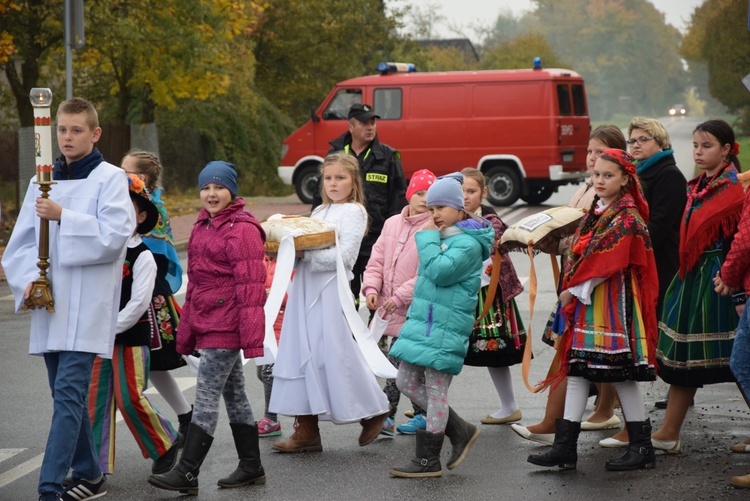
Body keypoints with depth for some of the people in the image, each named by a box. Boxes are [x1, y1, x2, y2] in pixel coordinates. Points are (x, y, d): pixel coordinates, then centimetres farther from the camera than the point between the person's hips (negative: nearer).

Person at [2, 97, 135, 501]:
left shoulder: (110, 178, -2)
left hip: (86, 308, -6)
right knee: (68, 396, 12)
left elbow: (114, 235, -13)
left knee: (68, 395, -13)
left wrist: (63, 217, -18)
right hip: (49, 304, 6)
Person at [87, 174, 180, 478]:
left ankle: (166, 444, 15)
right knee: (96, 398, 3)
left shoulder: (143, 257, -8)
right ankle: (97, 464, 7)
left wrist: (111, 328, -18)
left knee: (129, 398, -7)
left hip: (132, 336, -6)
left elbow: (138, 303, -15)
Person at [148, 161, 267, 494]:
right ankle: (251, 467, 23)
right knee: (234, 395, 15)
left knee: (206, 398, -9)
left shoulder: (242, 229, -12)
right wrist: (185, 333, 20)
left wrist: (251, 338, -20)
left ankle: (187, 473, -8)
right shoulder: (203, 227, 15)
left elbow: (250, 287, -16)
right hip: (207, 325, 9)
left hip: (226, 328, -9)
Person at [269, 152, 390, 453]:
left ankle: (372, 413, 12)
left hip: (332, 288, -8)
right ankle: (307, 430, 6)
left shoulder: (354, 212, -3)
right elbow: (306, 248, 17)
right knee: (303, 354, 3)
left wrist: (306, 253, -19)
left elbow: (344, 256, -14)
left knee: (335, 354, -7)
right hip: (306, 288, 8)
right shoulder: (319, 212, 20)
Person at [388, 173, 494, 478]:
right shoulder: (441, 237, 16)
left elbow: (439, 271, -25)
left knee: (435, 391, -4)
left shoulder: (468, 243, -13)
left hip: (444, 328, -10)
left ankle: (428, 460, 4)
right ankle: (461, 431, 20)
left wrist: (427, 237, -14)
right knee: (406, 382, 11)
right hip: (422, 321, 10)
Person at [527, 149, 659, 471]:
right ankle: (565, 447, 7)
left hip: (613, 302, -9)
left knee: (620, 372, -5)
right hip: (585, 301, 9)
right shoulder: (596, 211, 15)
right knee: (576, 370, 6)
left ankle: (642, 448, 5)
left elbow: (608, 262, -17)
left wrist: (574, 288, -11)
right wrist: (572, 291, 8)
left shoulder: (627, 215, -11)